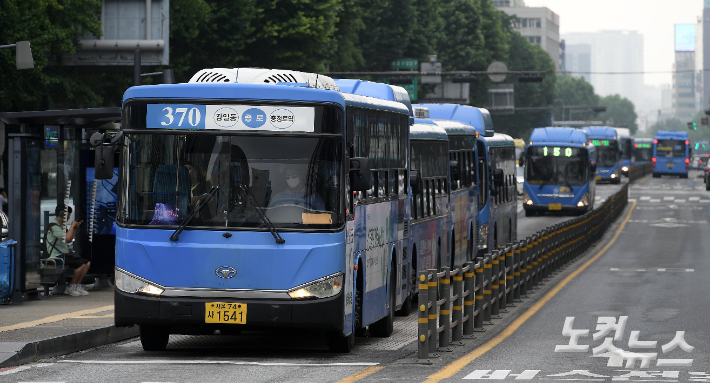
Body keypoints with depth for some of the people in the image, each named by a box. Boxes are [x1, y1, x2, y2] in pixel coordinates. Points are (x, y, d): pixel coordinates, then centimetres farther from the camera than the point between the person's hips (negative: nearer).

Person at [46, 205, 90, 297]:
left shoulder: (61, 225, 18)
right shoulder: (54, 227, -15)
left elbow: (69, 240, 23)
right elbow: (67, 238, -26)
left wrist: (75, 228, 12)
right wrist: (72, 226, -12)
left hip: (64, 253, 10)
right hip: (57, 256, -10)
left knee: (87, 263, 0)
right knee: (81, 264, -23)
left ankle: (77, 286, 2)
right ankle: (70, 288, -12)